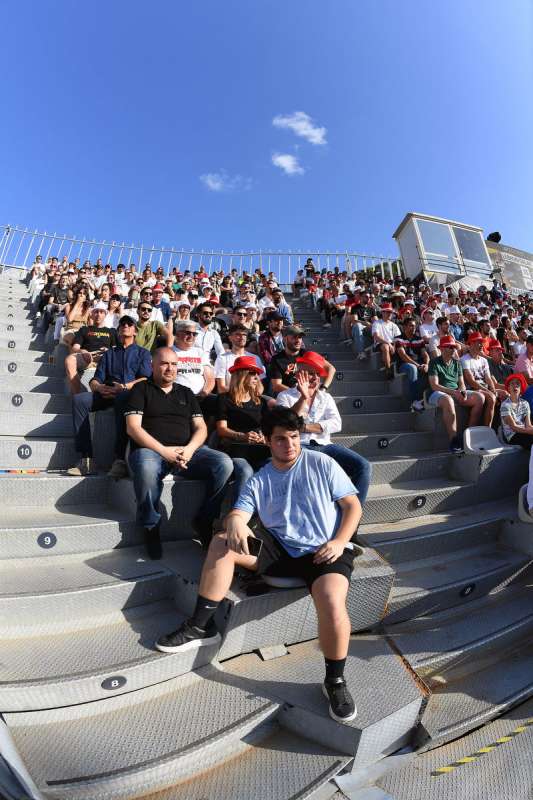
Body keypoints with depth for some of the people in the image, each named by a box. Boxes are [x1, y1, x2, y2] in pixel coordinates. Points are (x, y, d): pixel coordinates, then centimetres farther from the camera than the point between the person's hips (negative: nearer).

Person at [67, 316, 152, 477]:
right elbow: (95, 380, 19)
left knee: (122, 398, -39)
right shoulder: (109, 353, 31)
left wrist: (123, 387, -13)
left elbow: (145, 379, 3)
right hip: (107, 394, 4)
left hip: (130, 393, -4)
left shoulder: (142, 353, 21)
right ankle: (86, 461, -28)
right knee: (79, 399, -25)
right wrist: (99, 388, -5)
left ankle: (120, 460, -42)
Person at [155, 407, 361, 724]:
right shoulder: (259, 480, 7)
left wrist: (340, 542, -13)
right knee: (222, 543, -12)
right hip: (280, 549, 3)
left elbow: (353, 505, 1)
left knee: (332, 603, -32)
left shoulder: (321, 463, 0)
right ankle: (200, 627, 0)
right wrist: (235, 523, -29)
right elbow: (238, 513, -4)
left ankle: (335, 681, -2)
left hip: (323, 551, -3)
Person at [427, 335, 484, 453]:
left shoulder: (457, 362, 18)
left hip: (457, 392, 6)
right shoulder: (434, 362, -1)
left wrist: (462, 391, -10)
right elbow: (434, 386, -11)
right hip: (439, 393, -6)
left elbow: (461, 383, 15)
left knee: (480, 398, -15)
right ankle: (453, 440, -36)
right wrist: (453, 392, -21)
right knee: (448, 400, -40)